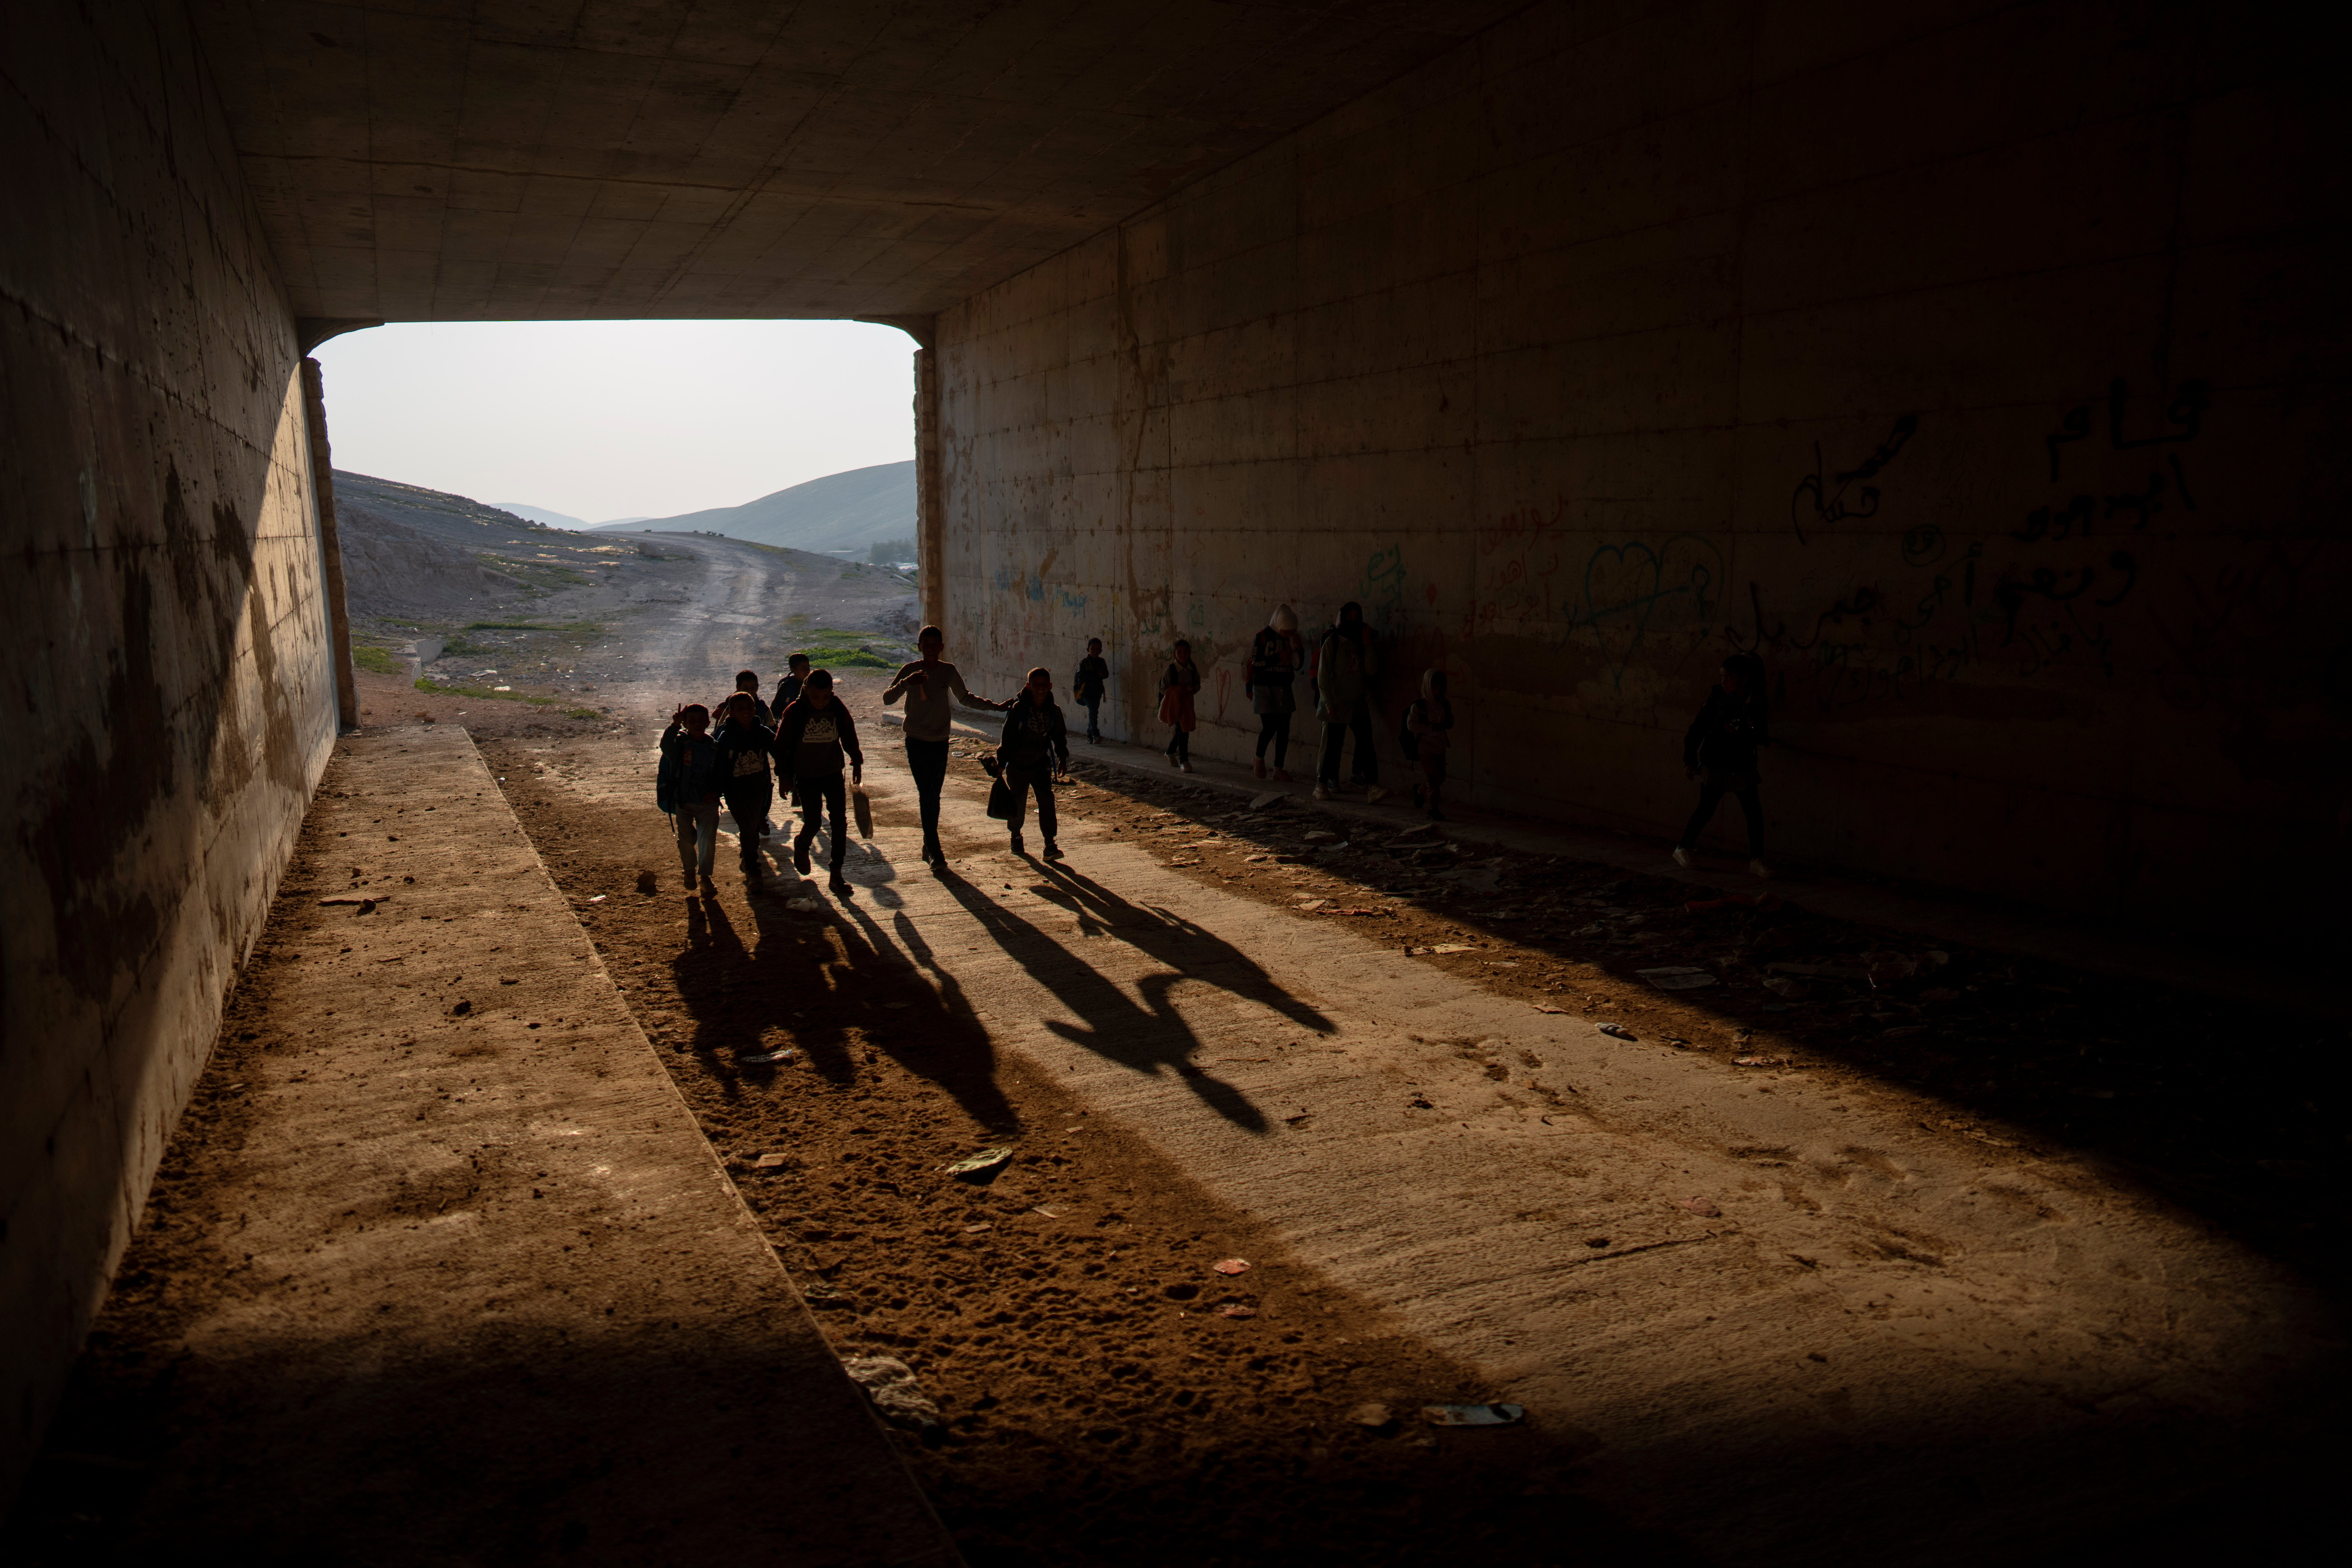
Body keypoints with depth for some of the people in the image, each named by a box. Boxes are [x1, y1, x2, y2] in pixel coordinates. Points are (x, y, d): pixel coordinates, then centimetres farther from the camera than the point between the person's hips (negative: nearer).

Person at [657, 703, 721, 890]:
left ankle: (706, 875, 18)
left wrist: (715, 792, -7)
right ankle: (689, 871, 32)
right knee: (687, 840, 6)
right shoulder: (681, 741, -8)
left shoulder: (713, 746, 2)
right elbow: (667, 748, -33)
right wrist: (675, 726, -47)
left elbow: (719, 774, 11)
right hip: (683, 802, -2)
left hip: (707, 803, 2)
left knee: (709, 840, 0)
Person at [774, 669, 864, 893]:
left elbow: (849, 736, 10)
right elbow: (782, 745, -4)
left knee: (840, 821, -4)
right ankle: (802, 846, 33)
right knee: (813, 822, -4)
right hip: (806, 776, -2)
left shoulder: (838, 709, -7)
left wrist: (857, 761, 11)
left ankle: (836, 874, 4)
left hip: (833, 773, 2)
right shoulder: (795, 712, -13)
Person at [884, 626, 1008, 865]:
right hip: (917, 742, -3)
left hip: (940, 743, 3)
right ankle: (934, 850, -12)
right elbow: (887, 699, -9)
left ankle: (929, 847, 20)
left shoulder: (949, 672, 5)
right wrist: (906, 683, -26)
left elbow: (965, 698, 19)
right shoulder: (910, 671, -3)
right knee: (927, 795, -12)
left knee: (934, 796, 8)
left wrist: (995, 706, 11)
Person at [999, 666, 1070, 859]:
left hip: (1041, 765, 2)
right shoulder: (1018, 709, -14)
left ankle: (1050, 844, -9)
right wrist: (1002, 761, -10)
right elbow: (1007, 736, -9)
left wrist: (1063, 759, 6)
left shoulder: (1054, 711, -3)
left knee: (1047, 800, -9)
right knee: (1018, 803, 9)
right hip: (1018, 765, -2)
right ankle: (1016, 836, 36)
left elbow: (1059, 737, 11)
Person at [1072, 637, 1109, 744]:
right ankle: (1095, 735, -18)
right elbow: (1082, 676, -17)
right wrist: (1097, 675, -18)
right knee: (1093, 712, -15)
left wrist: (1103, 674, -18)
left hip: (1097, 692, 6)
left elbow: (1106, 674, 6)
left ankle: (1090, 737, 18)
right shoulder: (1084, 663, -7)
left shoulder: (1102, 662, 10)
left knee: (1094, 713, 10)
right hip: (1087, 692, -6)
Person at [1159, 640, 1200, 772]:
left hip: (1187, 702, 5)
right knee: (1183, 730, -11)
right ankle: (1184, 761, -2)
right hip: (1174, 703, -5)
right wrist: (1180, 690, -21)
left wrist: (1192, 688, -11)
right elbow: (1163, 689, -9)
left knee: (1181, 731, 15)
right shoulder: (1170, 670, -12)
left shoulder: (1193, 669, 1)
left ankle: (1170, 752, 39)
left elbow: (1198, 685, 12)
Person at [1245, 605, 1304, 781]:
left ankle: (1279, 769, 8)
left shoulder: (1290, 638, 7)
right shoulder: (1263, 636, -7)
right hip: (1265, 689, -5)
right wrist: (1278, 658, -17)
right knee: (1269, 727, -11)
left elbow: (1298, 665, 5)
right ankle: (1259, 760, 14)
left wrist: (1298, 646, -9)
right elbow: (1255, 663, -13)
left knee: (1284, 730, 1)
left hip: (1284, 689, 5)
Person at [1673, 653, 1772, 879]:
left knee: (1755, 812, 0)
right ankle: (1683, 849, 22)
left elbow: (1764, 740, -2)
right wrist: (1690, 758, -4)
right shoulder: (1717, 698, -12)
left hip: (1741, 767, 3)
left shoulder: (1757, 704, -6)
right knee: (1706, 811, 4)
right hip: (1714, 765, -3)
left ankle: (1756, 860, 10)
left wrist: (1756, 728, -24)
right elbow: (1698, 727, -6)